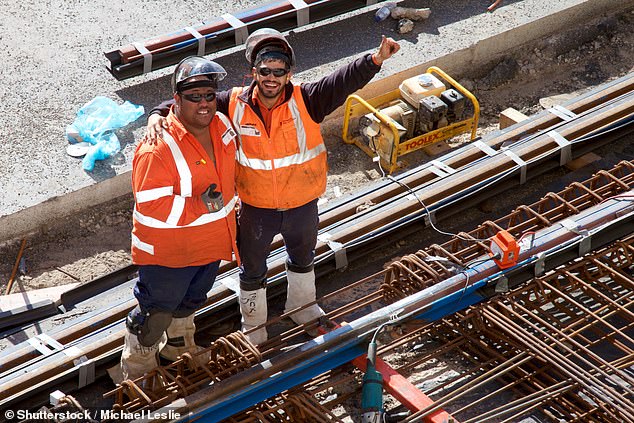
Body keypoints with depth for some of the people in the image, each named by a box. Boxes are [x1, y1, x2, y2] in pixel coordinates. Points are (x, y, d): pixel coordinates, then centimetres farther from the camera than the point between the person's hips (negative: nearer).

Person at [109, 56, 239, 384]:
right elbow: (151, 207, -33)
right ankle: (136, 371, 33)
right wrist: (200, 206, -40)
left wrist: (229, 206, 20)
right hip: (167, 252, -7)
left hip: (212, 242, 8)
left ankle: (179, 346, 57)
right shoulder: (158, 149, -31)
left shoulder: (222, 125, -6)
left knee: (191, 300, 30)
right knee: (157, 311, 10)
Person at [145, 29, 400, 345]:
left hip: (302, 206, 1)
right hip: (256, 209, -1)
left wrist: (376, 59, -50)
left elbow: (345, 81, -33)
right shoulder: (235, 104, -17)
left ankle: (301, 307, 58)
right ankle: (253, 326, 47)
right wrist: (157, 116, -30)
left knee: (302, 259, 29)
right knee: (252, 270, 21)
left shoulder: (305, 100, -20)